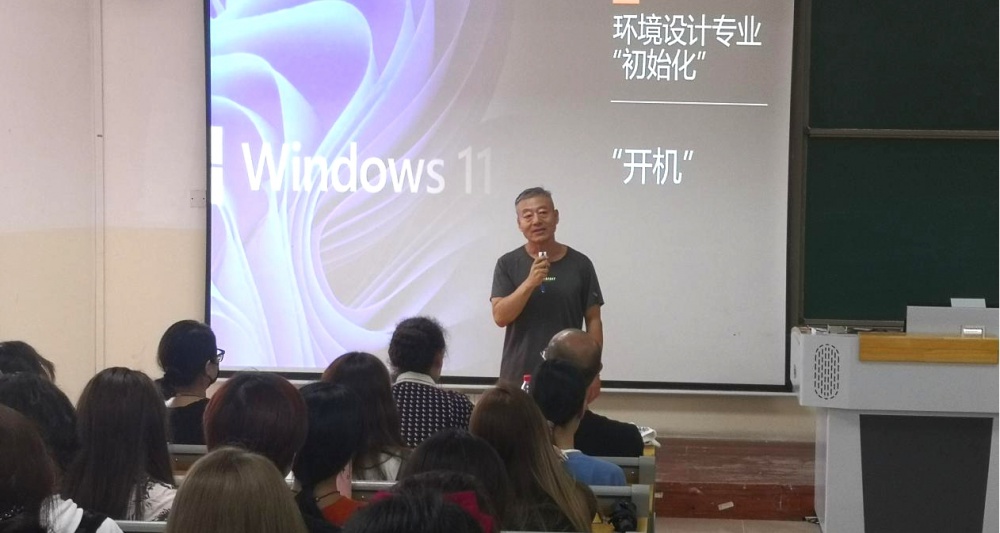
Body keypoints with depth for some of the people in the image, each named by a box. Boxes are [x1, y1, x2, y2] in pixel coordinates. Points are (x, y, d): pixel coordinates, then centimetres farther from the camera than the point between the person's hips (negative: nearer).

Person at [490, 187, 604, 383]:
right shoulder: (507, 264, 1)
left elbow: (593, 320, 6)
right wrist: (530, 283, -21)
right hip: (518, 377, 0)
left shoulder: (580, 264, 3)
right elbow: (500, 317, -8)